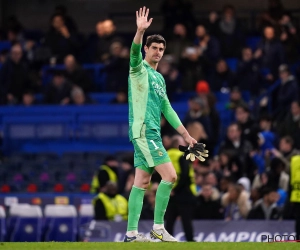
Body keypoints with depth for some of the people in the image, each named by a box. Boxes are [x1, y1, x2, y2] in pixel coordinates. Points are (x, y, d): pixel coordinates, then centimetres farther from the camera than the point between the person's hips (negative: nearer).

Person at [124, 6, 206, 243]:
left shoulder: (159, 78, 21)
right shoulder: (140, 69, -3)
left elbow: (167, 110, 25)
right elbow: (134, 54, -26)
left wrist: (186, 135, 23)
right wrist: (140, 31, -43)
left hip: (151, 133, 8)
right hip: (143, 130, -8)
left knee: (141, 182, 5)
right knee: (169, 174, -15)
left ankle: (131, 233, 4)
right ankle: (158, 227, -12)